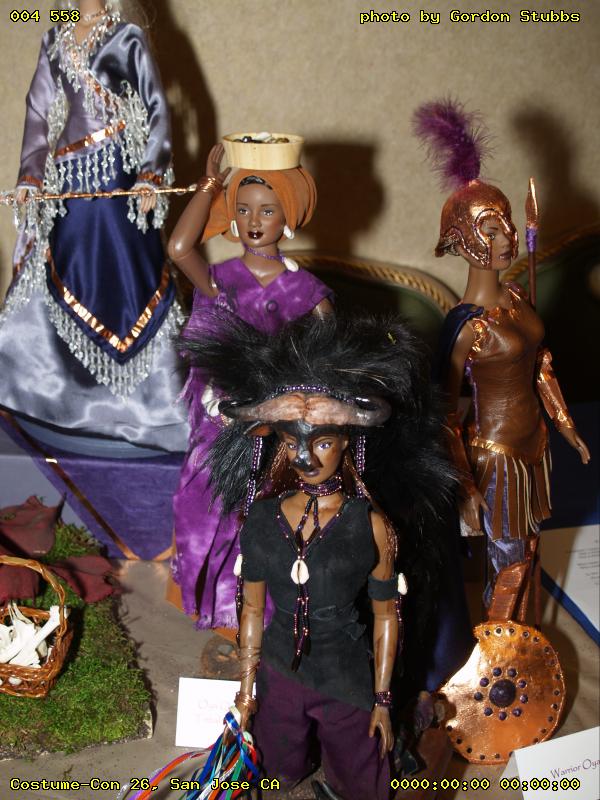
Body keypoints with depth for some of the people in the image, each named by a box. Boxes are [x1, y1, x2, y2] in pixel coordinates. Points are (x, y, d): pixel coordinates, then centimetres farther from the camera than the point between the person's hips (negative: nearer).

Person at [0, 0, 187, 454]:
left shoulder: (128, 37, 1)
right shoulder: (55, 40, 13)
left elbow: (157, 109, -2)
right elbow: (39, 111, 14)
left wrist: (151, 176, -12)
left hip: (117, 175, -5)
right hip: (68, 178, 5)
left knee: (126, 275, -4)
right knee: (59, 273, 8)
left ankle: (150, 394, 4)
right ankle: (62, 380, 22)